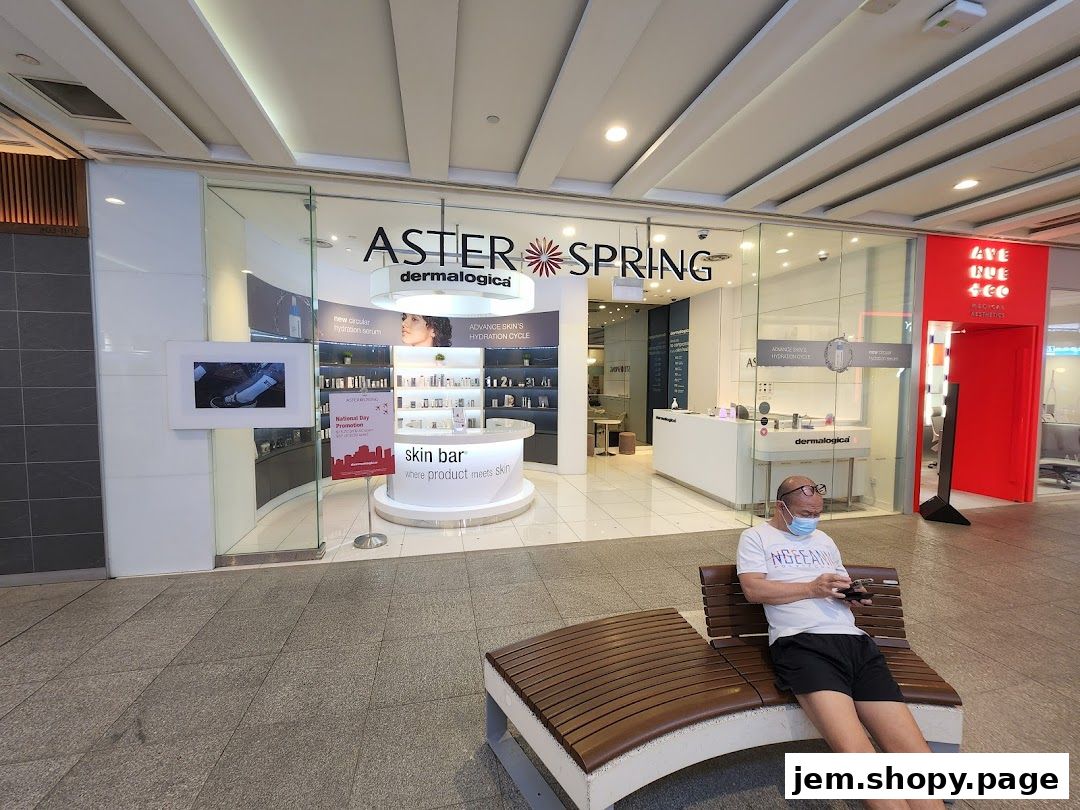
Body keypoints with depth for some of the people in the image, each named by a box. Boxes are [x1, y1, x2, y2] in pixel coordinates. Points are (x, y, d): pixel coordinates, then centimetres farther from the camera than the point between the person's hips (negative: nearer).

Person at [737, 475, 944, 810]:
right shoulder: (756, 537, 9)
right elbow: (754, 590, -4)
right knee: (856, 751, -27)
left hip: (855, 641, 6)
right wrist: (812, 588, -8)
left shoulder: (823, 540, 29)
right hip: (803, 644, -6)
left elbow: (842, 589, 30)